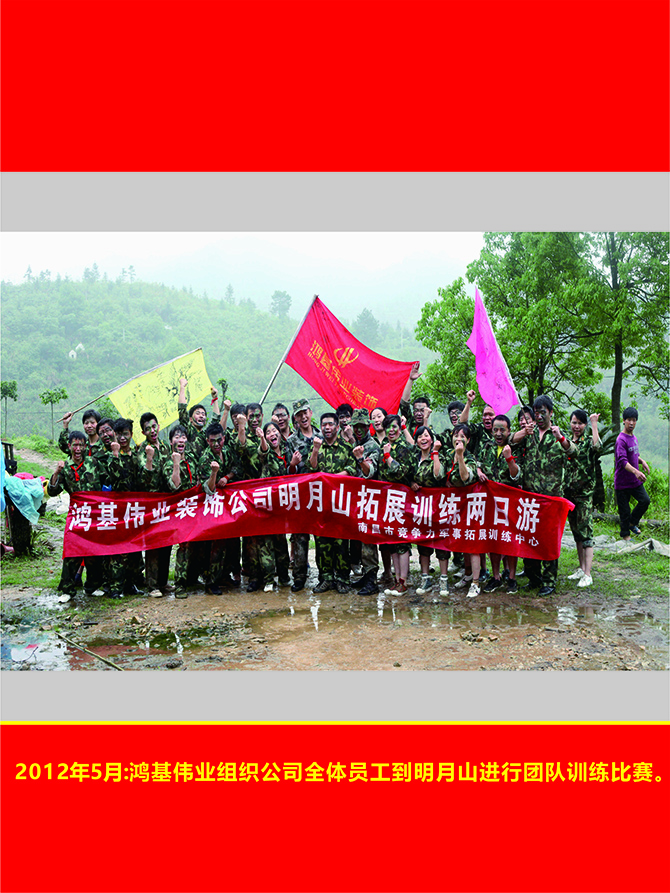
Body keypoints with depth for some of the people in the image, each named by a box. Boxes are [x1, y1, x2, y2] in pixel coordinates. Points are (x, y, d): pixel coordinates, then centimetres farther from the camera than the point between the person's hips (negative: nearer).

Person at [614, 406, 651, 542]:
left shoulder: (633, 438, 9)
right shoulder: (621, 439, -17)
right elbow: (622, 461, -27)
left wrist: (642, 461, 4)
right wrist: (635, 471, -40)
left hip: (635, 481, 7)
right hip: (622, 483, -7)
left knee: (645, 500, -3)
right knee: (624, 510, 2)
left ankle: (632, 523, 19)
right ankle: (625, 535, 19)